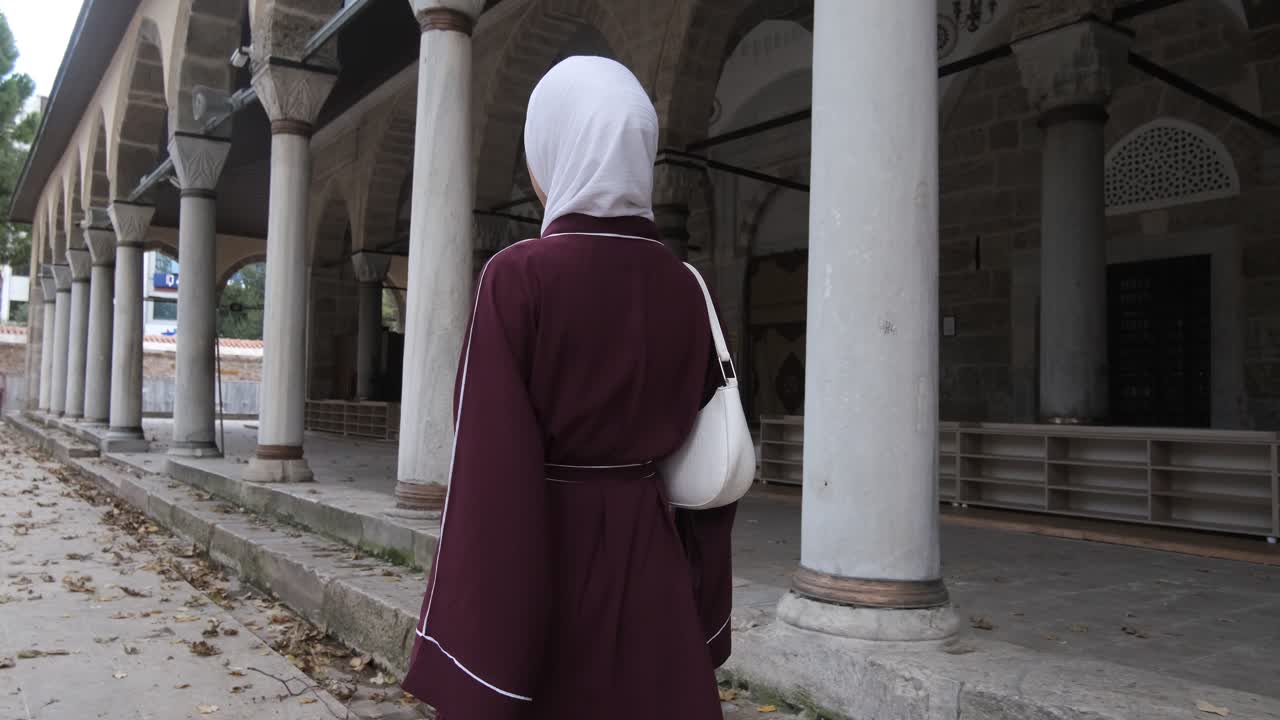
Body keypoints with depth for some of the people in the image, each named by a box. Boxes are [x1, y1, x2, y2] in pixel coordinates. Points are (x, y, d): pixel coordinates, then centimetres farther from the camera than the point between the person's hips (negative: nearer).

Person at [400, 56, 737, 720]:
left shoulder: (519, 277, -14)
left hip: (540, 559, -4)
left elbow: (491, 468, -18)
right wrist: (702, 620, 14)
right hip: (652, 563, 5)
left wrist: (467, 654, -11)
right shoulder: (685, 288, 1)